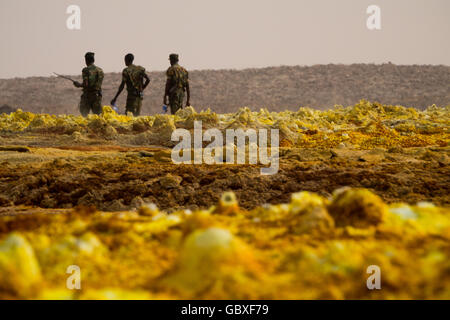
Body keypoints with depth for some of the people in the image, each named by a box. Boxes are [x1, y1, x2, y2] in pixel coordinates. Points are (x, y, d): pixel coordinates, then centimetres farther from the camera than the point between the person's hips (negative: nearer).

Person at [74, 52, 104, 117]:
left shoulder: (86, 70, -9)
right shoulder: (100, 70, 7)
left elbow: (86, 84, -17)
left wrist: (79, 85, 2)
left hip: (87, 95, -5)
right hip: (97, 95, 5)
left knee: (84, 114, 5)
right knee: (98, 114, 5)